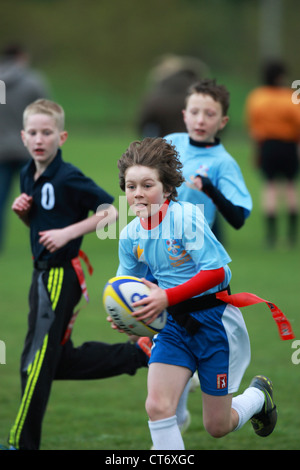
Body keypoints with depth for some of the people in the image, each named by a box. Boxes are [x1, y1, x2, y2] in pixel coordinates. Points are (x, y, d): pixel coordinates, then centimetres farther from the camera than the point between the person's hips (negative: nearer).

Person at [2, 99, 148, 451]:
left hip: (61, 276, -9)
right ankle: (139, 355, 28)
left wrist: (67, 233, -23)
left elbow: (110, 211, -17)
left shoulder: (68, 178, -17)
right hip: (42, 275, 9)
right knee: (61, 362, 16)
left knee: (37, 360, -6)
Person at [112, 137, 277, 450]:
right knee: (157, 406, -18)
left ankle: (258, 394, 40)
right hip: (176, 324, 5)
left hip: (214, 318, -5)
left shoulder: (187, 216, -19)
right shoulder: (129, 235, -1)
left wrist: (166, 298, -30)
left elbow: (217, 272, -23)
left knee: (217, 427, 6)